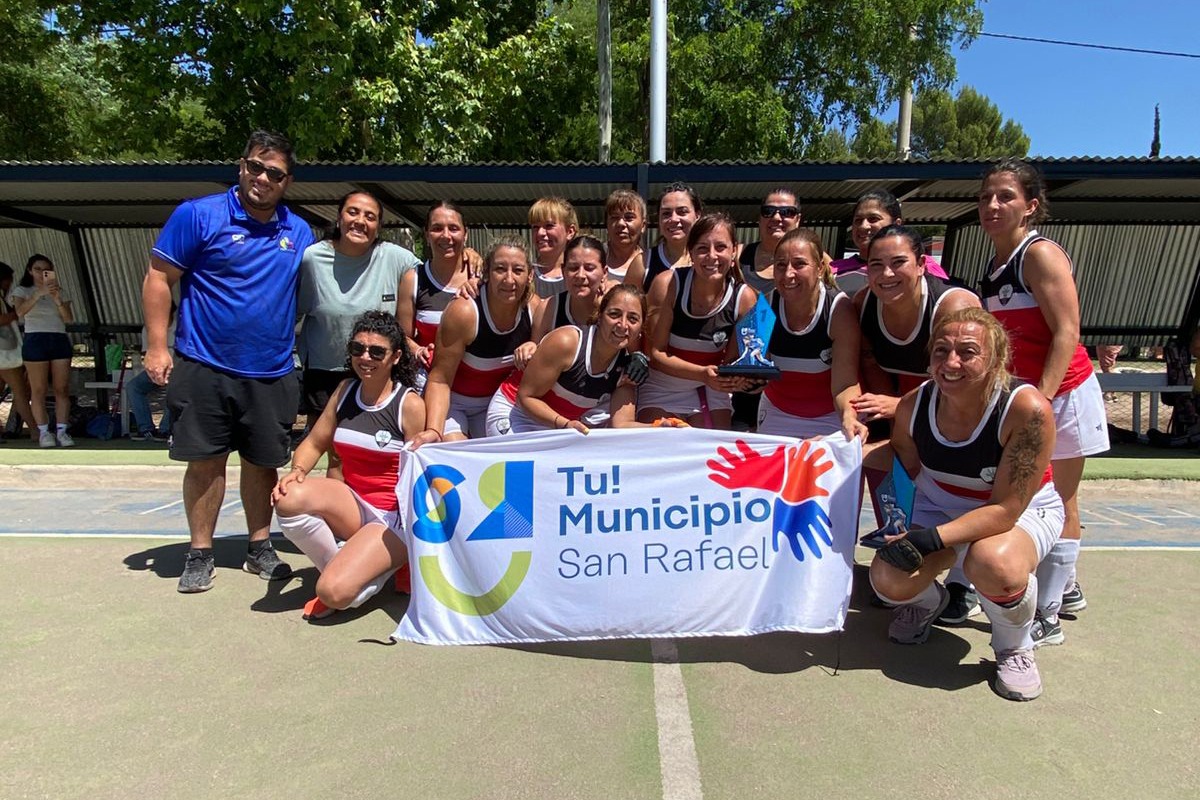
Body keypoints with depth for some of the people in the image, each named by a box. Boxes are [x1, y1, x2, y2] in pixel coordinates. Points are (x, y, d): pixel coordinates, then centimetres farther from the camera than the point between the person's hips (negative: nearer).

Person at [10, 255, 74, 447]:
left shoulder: (60, 292, 17)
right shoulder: (22, 291, 10)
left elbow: (69, 319, 4)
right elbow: (20, 311, -11)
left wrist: (58, 300, -12)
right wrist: (39, 294, -23)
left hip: (60, 340, 2)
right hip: (35, 340, -2)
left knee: (62, 389, -4)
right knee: (38, 390, -5)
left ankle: (61, 430, -2)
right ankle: (43, 432, -2)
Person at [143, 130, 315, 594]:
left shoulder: (299, 232, 9)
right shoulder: (198, 215, -3)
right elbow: (158, 278, -3)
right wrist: (157, 346, -9)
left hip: (273, 373, 3)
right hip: (205, 368, -3)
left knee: (263, 463, 10)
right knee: (206, 462, 4)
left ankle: (260, 549, 25)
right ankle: (200, 554, 19)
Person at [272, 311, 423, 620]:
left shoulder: (410, 404, -10)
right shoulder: (345, 390, 7)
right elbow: (314, 443, 12)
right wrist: (297, 470, -10)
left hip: (393, 517, -6)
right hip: (352, 507, 6)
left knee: (334, 592, -25)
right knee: (289, 498, -26)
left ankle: (388, 564, 8)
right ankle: (342, 566, -2)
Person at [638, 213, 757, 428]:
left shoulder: (744, 298, -14)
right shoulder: (667, 284, -19)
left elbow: (732, 360, -6)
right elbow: (656, 354, -16)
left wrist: (736, 378, -30)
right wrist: (703, 373, -30)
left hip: (710, 392, 1)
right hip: (661, 389, -1)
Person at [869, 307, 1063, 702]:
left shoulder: (1027, 409, -31)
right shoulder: (914, 405, -17)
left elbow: (1006, 509, -29)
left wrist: (932, 539, -36)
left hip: (1022, 511, -3)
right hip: (940, 506, 4)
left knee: (994, 563, -39)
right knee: (889, 579, -21)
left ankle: (1015, 647, -1)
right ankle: (927, 601, 21)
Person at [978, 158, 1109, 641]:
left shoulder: (1041, 254, -15)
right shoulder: (994, 264, 9)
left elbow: (1066, 334, -21)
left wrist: (1040, 401, -28)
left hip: (1061, 393, -8)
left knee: (1058, 505, 1)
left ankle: (1047, 618, 10)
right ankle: (1066, 589, 37)